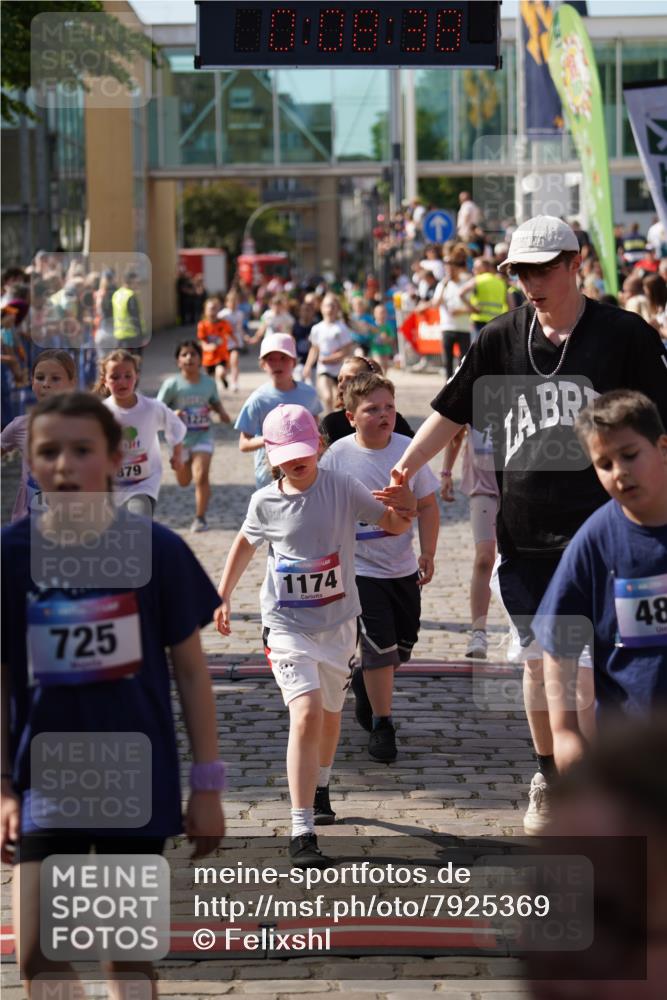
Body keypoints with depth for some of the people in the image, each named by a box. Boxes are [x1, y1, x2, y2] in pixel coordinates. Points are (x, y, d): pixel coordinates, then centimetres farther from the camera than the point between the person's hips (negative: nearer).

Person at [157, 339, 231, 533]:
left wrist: (222, 412, -7)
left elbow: (215, 402, 15)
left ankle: (200, 518, -7)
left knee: (201, 477, -17)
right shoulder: (172, 384, -13)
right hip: (180, 438, 0)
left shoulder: (209, 382, -4)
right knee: (184, 482, 17)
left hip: (203, 436, 0)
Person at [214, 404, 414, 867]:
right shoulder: (265, 502, -5)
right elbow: (246, 543, 16)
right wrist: (224, 596, 18)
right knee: (306, 715, -20)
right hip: (287, 624, -2)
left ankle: (320, 789, 51)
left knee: (330, 716, 20)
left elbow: (395, 525, -1)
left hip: (338, 621, 2)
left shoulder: (342, 488, -7)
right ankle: (302, 833, -20)